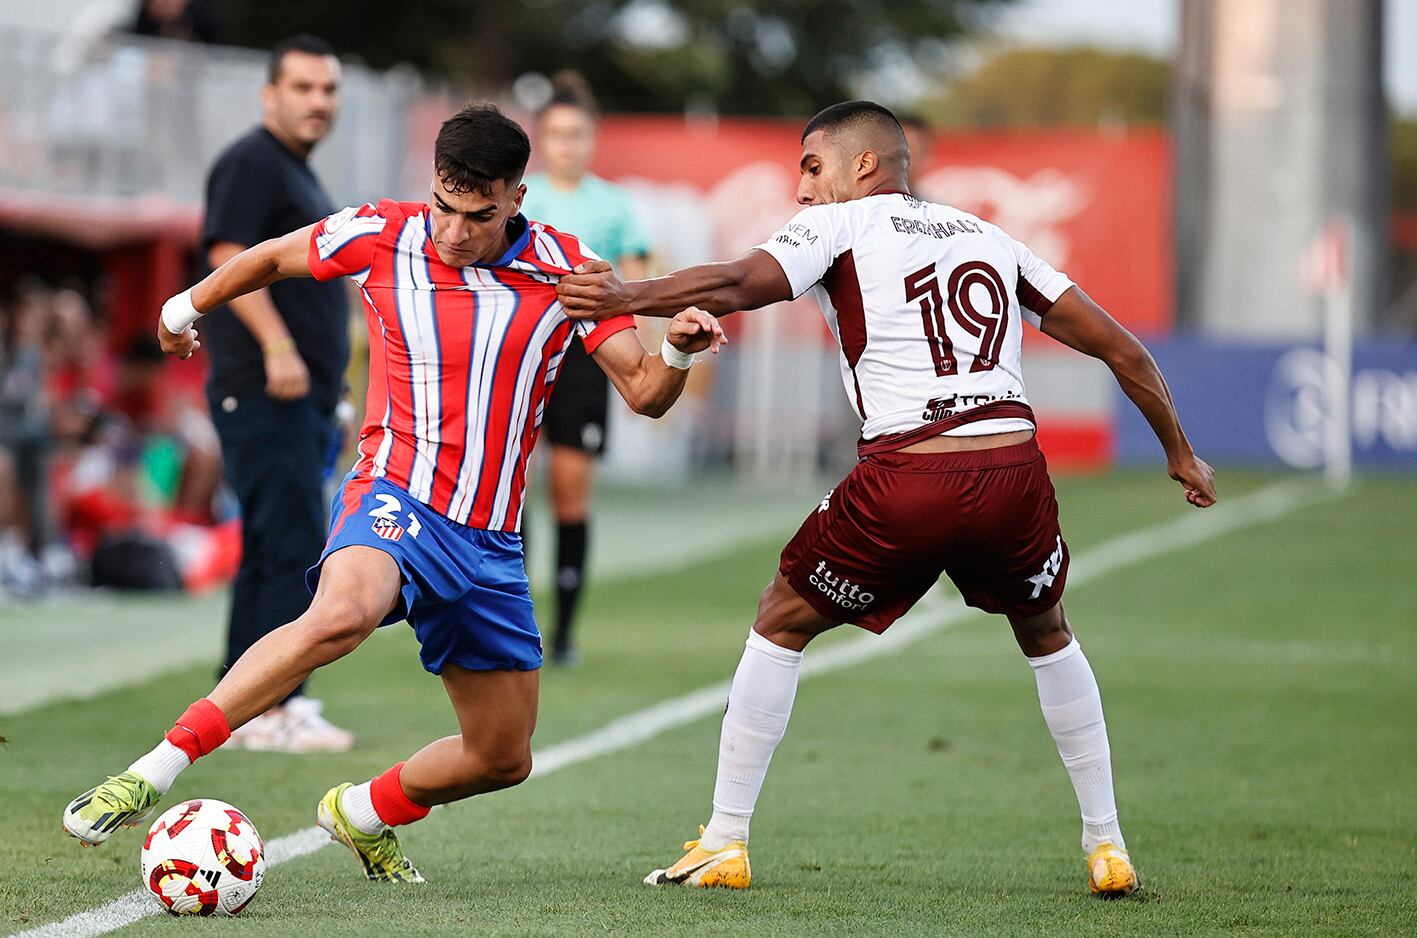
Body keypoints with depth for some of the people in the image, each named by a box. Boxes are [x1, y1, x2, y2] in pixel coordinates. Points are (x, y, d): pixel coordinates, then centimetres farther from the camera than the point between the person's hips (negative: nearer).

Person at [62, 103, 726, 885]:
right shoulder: (380, 237, -3)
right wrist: (186, 307, 28)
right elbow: (270, 259, 15)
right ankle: (154, 772, -39)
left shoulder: (566, 269, 0)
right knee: (340, 615, -39)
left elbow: (643, 393, 0)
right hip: (396, 500, -4)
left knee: (503, 759, 10)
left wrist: (677, 352, -22)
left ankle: (361, 815, 39)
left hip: (491, 543, 4)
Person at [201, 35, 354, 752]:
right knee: (295, 549, -13)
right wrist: (277, 346, -29)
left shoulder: (298, 174, 22)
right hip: (264, 395, -10)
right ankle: (271, 708, -12)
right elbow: (229, 256, -20)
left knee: (270, 552, 12)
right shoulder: (252, 163, -8)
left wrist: (328, 393, 25)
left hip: (300, 397, 10)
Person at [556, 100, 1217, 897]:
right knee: (1047, 635, 31)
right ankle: (1109, 848, 27)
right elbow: (1122, 350, 24)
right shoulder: (990, 238, 24)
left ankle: (726, 843, 17)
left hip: (905, 484, -4)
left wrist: (627, 298, -12)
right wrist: (1180, 451, 35)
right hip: (1014, 469, 4)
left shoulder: (840, 226, 10)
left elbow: (738, 285, -11)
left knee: (782, 625, 19)